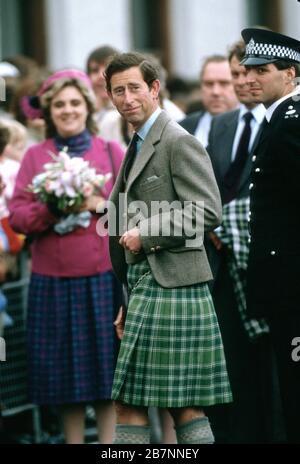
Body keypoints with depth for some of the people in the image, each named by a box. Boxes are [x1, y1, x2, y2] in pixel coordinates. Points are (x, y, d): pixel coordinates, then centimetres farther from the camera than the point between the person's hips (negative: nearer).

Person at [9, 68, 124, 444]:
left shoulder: (112, 152, 7)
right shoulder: (35, 156, 8)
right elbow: (17, 216, 2)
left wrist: (100, 205, -13)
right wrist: (50, 209, -15)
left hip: (103, 274, -1)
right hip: (53, 278, 1)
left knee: (106, 368, 1)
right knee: (64, 369, 4)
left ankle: (109, 442, 6)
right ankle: (72, 440, 11)